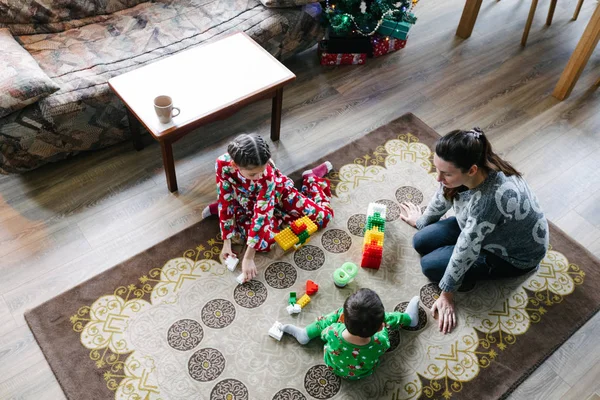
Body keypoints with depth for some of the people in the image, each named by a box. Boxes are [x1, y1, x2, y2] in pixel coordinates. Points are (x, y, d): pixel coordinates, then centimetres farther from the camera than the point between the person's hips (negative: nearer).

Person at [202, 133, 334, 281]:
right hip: (248, 202, 1)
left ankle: (311, 177, 29)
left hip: (277, 192, -1)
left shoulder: (268, 173, -41)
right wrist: (227, 243, -25)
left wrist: (248, 257, -40)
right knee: (265, 240, -26)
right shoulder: (223, 164, -35)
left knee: (323, 216, 1)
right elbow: (225, 200, -25)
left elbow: (262, 214, -40)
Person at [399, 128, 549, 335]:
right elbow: (444, 195, 1)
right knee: (421, 241, 0)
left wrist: (447, 294, -17)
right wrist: (422, 220, 20)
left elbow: (466, 251, -31)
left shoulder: (490, 198, -44)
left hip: (516, 253, -7)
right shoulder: (464, 169, -22)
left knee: (431, 265, -11)